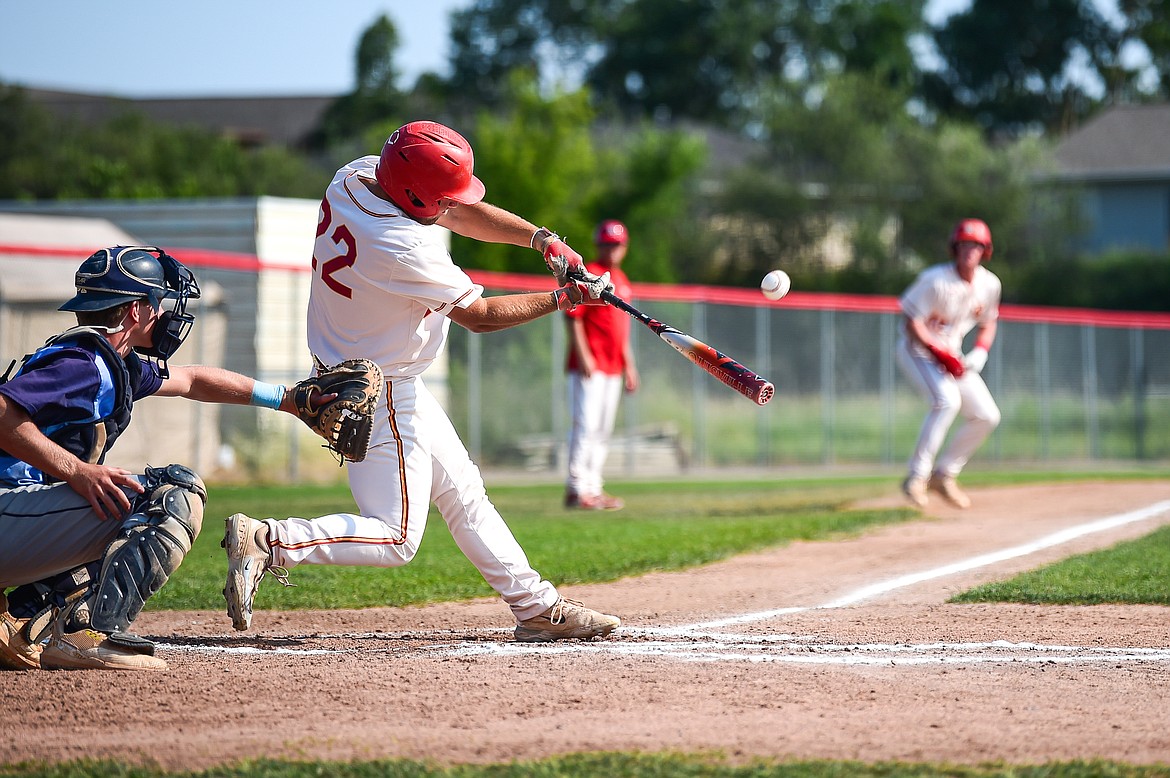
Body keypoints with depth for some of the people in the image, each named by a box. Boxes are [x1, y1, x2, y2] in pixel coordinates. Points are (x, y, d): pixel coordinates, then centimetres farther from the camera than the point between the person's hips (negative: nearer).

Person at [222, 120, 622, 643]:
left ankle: (535, 605, 25)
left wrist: (542, 239, -4)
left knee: (462, 493, 17)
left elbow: (462, 214, 5)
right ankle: (268, 542, -12)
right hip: (382, 397, -10)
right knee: (395, 540, -6)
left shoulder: (355, 176, -8)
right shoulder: (404, 248, -33)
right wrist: (563, 300, -7)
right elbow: (480, 316, -18)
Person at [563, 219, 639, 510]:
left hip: (613, 366, 9)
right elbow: (573, 317, -13)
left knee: (604, 429, 10)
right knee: (586, 424, -12)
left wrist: (629, 364, 22)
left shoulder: (621, 280, 18)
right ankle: (576, 489, -12)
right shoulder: (587, 275, -6)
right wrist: (583, 355, -21)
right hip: (589, 365, -8)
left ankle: (593, 489, 14)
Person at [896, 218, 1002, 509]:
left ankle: (944, 474, 14)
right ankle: (917, 477, -26)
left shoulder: (989, 284, -4)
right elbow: (913, 322, -20)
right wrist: (939, 352, -27)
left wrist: (980, 352, -7)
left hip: (951, 354, 7)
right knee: (947, 399, -31)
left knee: (987, 415, 0)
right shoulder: (935, 280, -23)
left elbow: (987, 324, 11)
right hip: (918, 349, -7)